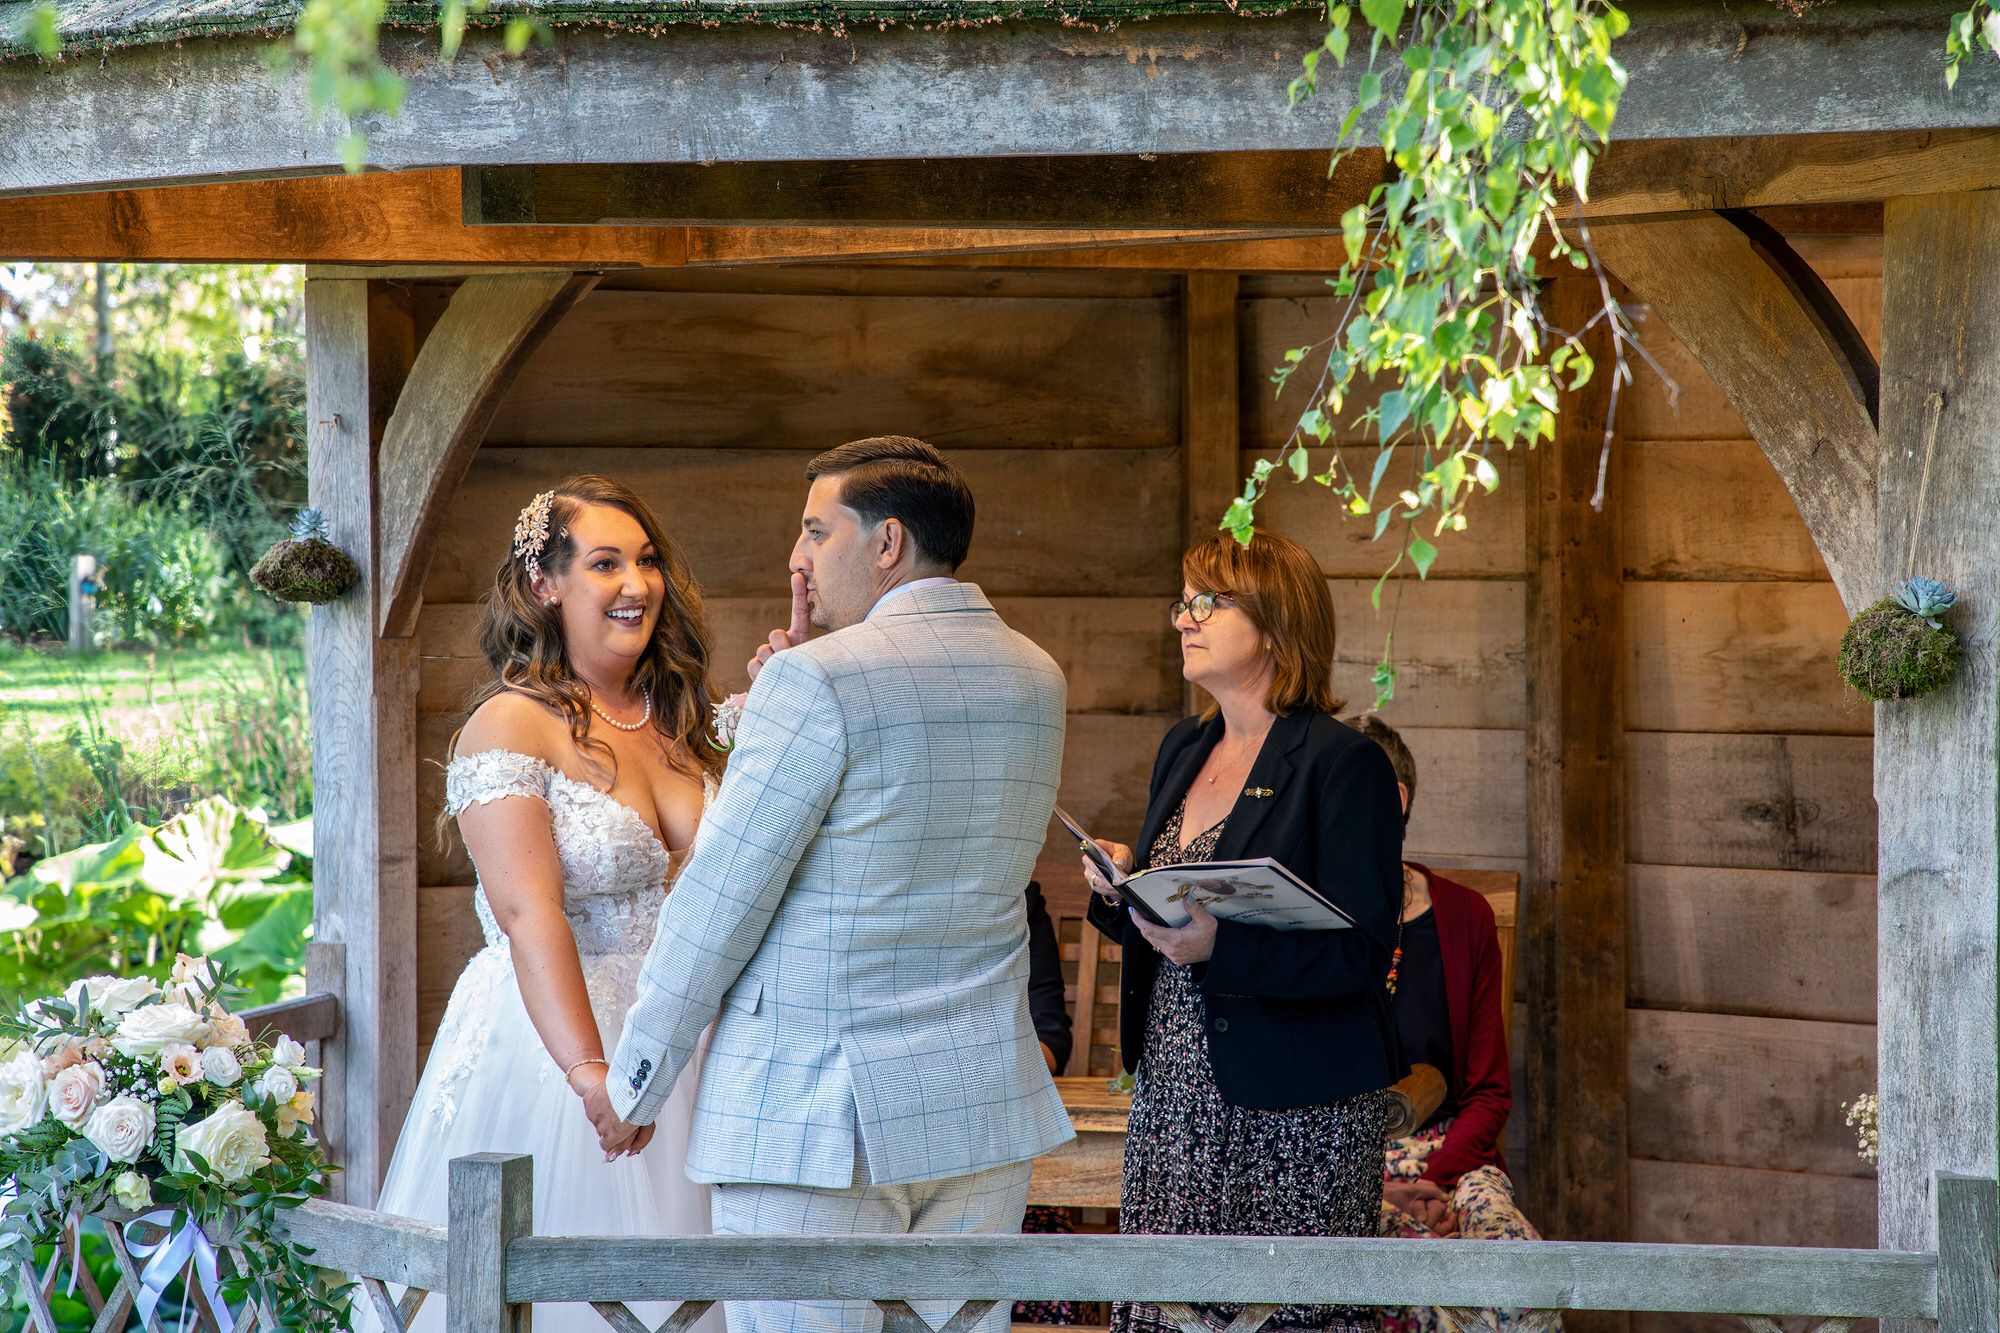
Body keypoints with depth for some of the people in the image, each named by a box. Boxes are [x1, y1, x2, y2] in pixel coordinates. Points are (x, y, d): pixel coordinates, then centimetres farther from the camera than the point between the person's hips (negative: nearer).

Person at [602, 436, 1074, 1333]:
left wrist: (631, 1084, 0)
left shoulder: (818, 680, -11)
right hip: (987, 1105, 7)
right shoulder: (1037, 681, 10)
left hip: (817, 1114, -7)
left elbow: (718, 899, -9)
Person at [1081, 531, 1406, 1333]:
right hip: (1173, 1097, 7)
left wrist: (1218, 947, -25)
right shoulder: (1183, 751, 16)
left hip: (1293, 1112, -7)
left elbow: (1361, 954, -14)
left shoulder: (1343, 764, -8)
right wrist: (1119, 890, 1)